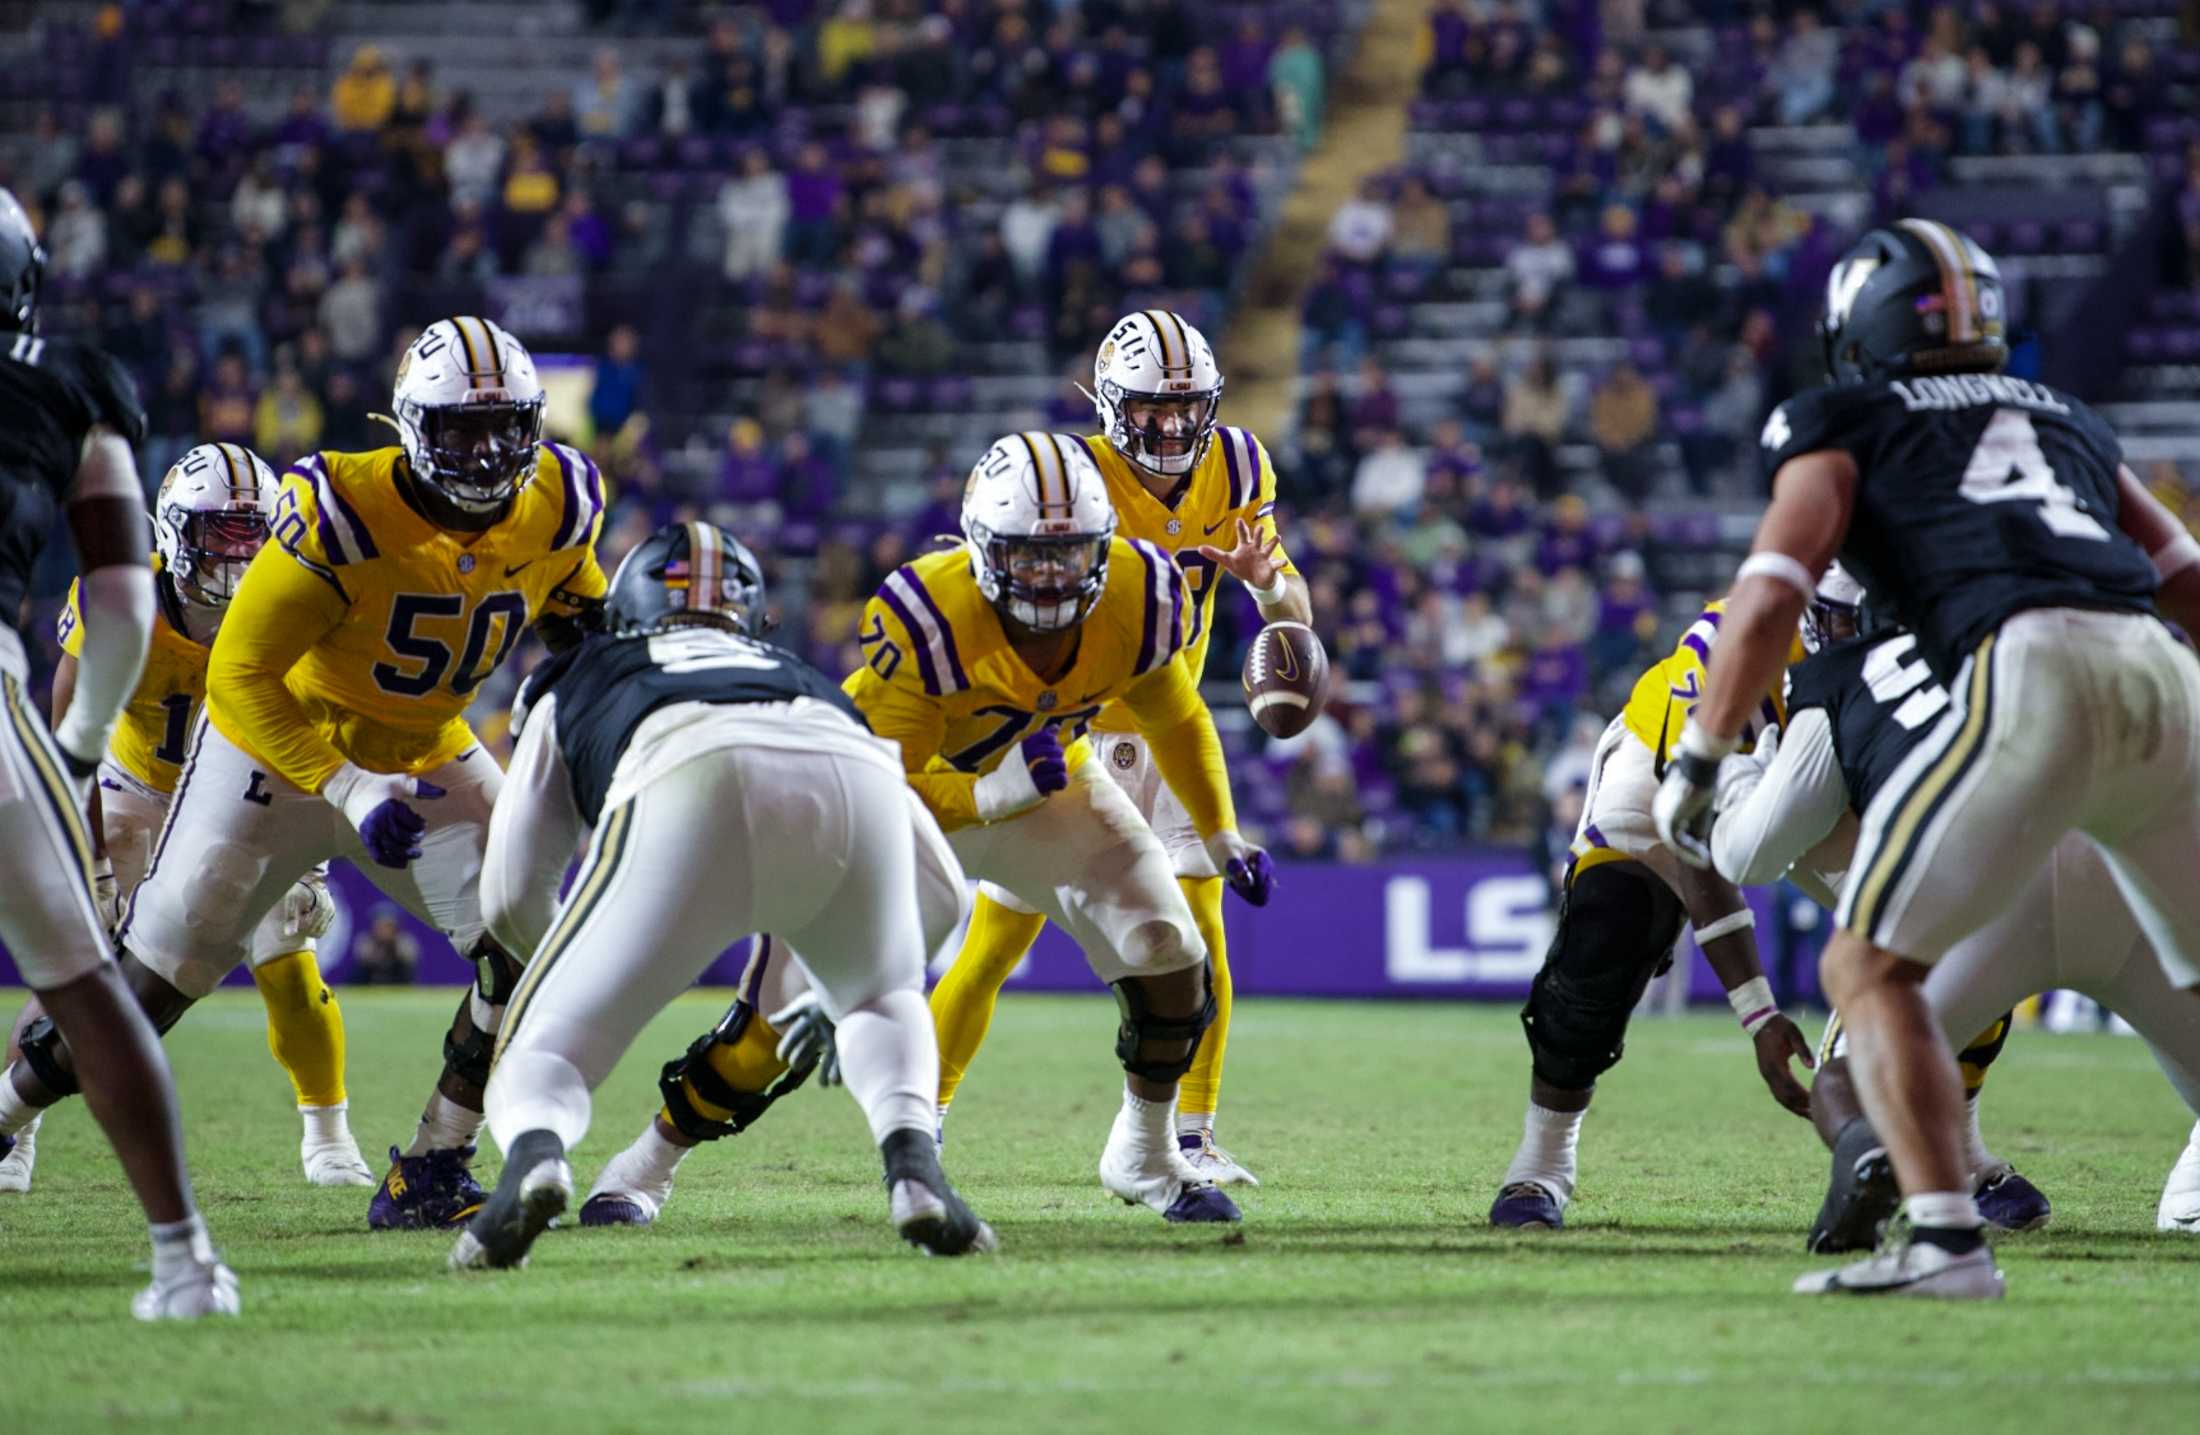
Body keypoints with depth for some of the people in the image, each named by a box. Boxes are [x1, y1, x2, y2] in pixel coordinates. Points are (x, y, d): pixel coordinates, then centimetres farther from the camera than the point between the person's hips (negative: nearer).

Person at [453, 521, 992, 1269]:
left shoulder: (574, 682, 40)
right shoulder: (809, 680, 45)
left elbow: (511, 900, 34)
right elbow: (942, 894, 41)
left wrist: (590, 976, 56)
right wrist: (810, 995, 56)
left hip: (688, 787, -2)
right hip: (852, 780, 2)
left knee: (541, 1054, 9)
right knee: (882, 1003, 31)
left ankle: (534, 1154, -26)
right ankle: (912, 1162, 1)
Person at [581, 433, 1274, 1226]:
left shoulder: (1136, 602, -23)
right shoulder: (927, 620, -36)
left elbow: (1175, 717, -1)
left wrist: (1222, 836, 7)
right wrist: (997, 794, -45)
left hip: (1043, 786, 4)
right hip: (912, 787, -4)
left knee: (1170, 960, -10)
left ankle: (1146, 1155, 15)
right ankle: (650, 1159, 7)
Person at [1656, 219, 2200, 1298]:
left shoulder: (1842, 422, 18)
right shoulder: (2065, 419, 33)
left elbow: (1770, 596, 5)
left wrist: (1697, 764, 11)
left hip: (2033, 673, -5)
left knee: (1869, 966, 2)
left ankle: (1945, 1239, -12)